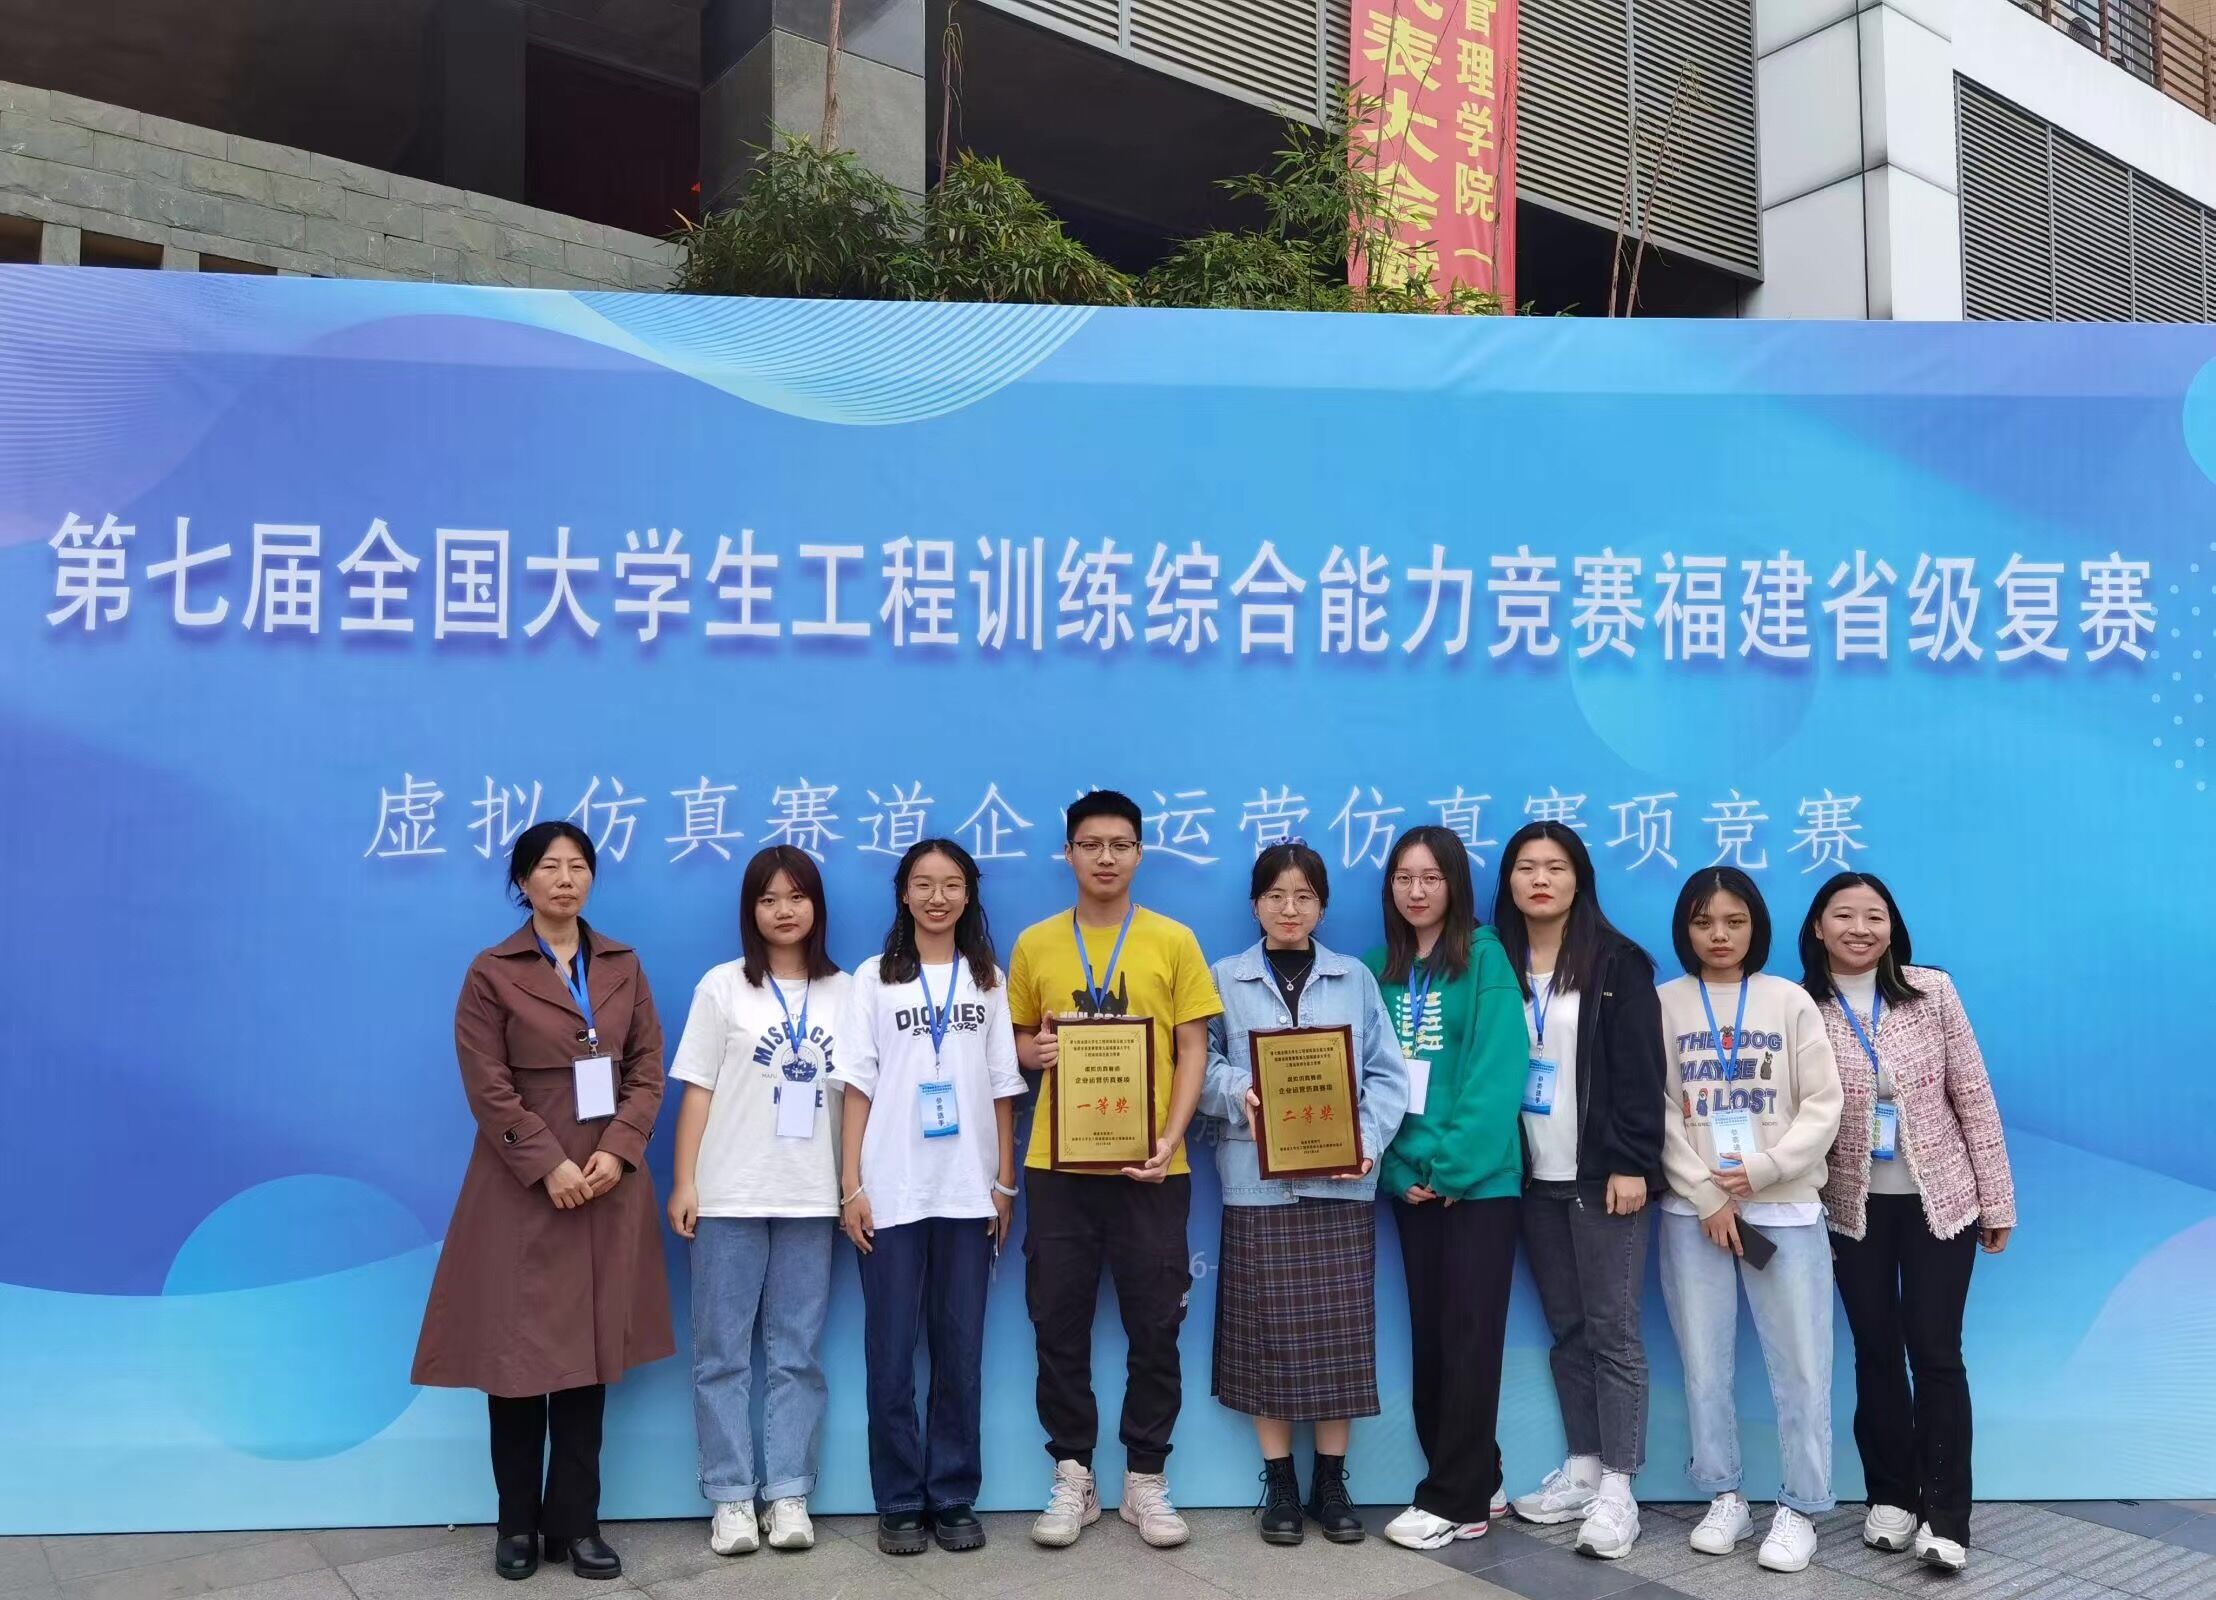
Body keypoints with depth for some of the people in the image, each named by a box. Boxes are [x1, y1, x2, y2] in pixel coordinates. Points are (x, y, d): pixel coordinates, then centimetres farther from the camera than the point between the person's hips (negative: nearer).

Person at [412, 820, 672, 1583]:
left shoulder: (624, 966, 10)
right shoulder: (493, 972, -2)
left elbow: (647, 1070, 5)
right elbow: (489, 1089, -8)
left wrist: (616, 1151, -9)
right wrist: (549, 1166, -16)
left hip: (607, 1184, 3)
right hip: (523, 1188, -3)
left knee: (591, 1351, 5)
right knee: (518, 1350, 2)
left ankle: (575, 1522, 15)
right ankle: (518, 1524, 16)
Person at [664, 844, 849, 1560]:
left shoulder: (844, 992, 6)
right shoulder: (723, 985, 1)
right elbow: (697, 1091, 0)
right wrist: (684, 1183, -6)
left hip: (812, 1198, 2)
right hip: (730, 1195, -1)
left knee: (797, 1353, 7)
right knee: (723, 1352, 3)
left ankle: (788, 1494, 15)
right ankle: (730, 1497, 13)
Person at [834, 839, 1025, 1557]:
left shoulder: (989, 980, 8)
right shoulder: (873, 978, 3)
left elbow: (1002, 1087, 8)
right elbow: (858, 1088, 1)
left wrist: (1005, 1182, 4)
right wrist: (852, 1186, -4)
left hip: (968, 1190, 1)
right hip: (892, 1190, -1)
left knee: (960, 1349, 5)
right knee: (891, 1350, 2)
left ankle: (954, 1498, 16)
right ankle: (899, 1502, 13)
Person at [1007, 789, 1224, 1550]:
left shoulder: (1174, 940, 1)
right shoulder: (1034, 944, 5)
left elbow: (1192, 1050, 0)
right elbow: (1017, 1040, 13)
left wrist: (1170, 1141, -12)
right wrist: (1034, 1051, -11)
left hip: (1149, 1166, -1)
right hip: (1059, 1165, 1)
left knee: (1155, 1328, 5)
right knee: (1059, 1327, 6)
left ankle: (1146, 1478, 20)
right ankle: (1072, 1477, 20)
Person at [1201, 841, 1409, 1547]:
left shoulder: (1356, 979, 9)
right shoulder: (1226, 979, 6)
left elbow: (1387, 1074, 4)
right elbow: (1201, 1064, 1)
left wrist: (1369, 1139, -11)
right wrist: (1238, 1094, -19)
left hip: (1339, 1179, 1)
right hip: (1258, 1181, -1)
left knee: (1340, 1329, 3)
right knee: (1267, 1329, 2)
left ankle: (1331, 1481, 17)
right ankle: (1279, 1482, 15)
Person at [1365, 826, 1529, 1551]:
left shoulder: (1484, 956, -6)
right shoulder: (1381, 969, 9)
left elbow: (1497, 1072, -13)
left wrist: (1454, 1167, -16)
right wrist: (1407, 1168, -6)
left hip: (1478, 1178, -5)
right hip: (1411, 1179, 5)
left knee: (1469, 1335, 0)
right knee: (1428, 1333, 10)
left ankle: (1456, 1499, 9)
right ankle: (1474, 1483, 23)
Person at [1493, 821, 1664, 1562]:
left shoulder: (1617, 963, -5)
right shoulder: (1497, 963, 6)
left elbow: (1640, 1070, -9)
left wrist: (1631, 1163, -15)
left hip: (1601, 1175, -4)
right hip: (1534, 1177, 4)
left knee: (1612, 1330, 0)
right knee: (1566, 1328, 13)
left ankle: (1617, 1487, 6)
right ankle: (1582, 1467, 23)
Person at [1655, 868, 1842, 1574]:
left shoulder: (1790, 1001, 3)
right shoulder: (1665, 1004, 4)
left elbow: (1822, 1107, 0)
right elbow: (1658, 1113, 0)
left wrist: (1762, 1171, -12)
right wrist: (1708, 1197, -8)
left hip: (1786, 1210, 0)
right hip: (1693, 1213, 1)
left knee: (1800, 1367, -1)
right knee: (1704, 1365, 6)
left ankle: (1800, 1508, 12)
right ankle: (1724, 1497, 20)